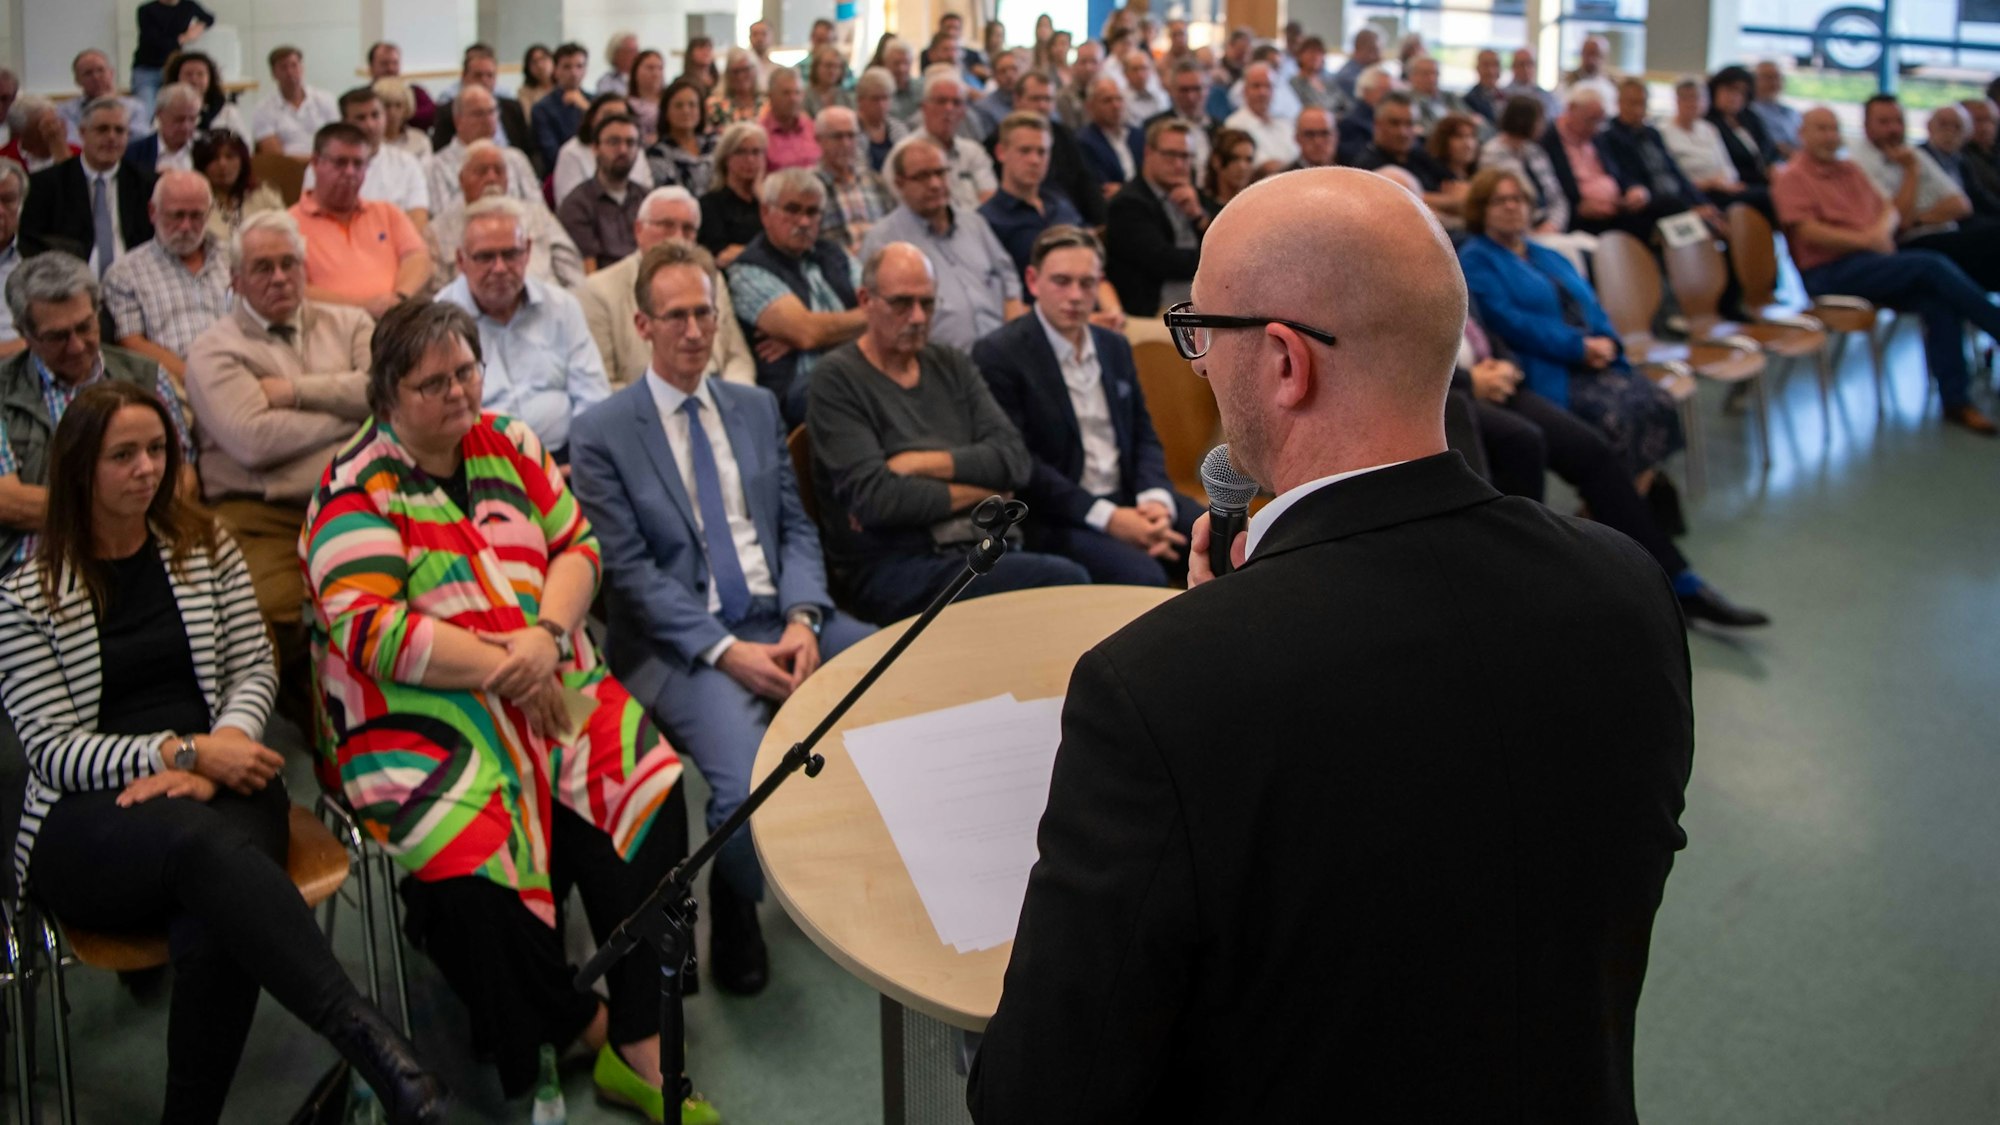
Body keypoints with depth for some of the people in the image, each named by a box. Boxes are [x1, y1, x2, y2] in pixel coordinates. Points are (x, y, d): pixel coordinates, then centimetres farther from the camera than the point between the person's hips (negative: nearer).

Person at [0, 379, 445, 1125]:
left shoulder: (207, 552, 17)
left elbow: (254, 673, 11)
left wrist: (214, 757, -10)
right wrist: (185, 752, -15)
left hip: (217, 784, 3)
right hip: (87, 818, -2)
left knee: (212, 931, -36)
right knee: (200, 840, -40)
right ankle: (371, 1043, -52)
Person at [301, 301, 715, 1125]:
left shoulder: (509, 446, 13)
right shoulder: (355, 491, -4)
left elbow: (577, 545, 10)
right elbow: (372, 632, -15)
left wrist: (547, 634, -11)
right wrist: (508, 667, -14)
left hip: (549, 686, 5)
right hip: (421, 718, -4)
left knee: (652, 794, -22)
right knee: (473, 871, -31)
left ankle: (641, 1053, -13)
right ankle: (587, 1024, -3)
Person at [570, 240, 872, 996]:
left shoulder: (757, 408, 17)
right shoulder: (603, 434, 1)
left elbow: (796, 529, 12)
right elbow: (630, 572, -6)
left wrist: (802, 619, -8)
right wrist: (726, 651, -17)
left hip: (782, 618, 5)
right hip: (681, 641, -5)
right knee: (748, 786, -33)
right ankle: (735, 908, 3)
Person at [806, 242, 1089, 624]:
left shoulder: (952, 366, 17)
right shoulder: (837, 380, -1)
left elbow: (1015, 459, 4)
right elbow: (873, 498, -14)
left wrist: (919, 464, -8)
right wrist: (976, 491, -2)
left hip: (976, 551, 6)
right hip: (889, 571, -6)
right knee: (1066, 580, -28)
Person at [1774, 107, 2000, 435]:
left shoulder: (1852, 170, 23)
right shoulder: (1792, 178, 2)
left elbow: (1889, 209, 19)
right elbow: (1808, 232, -11)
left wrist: (1884, 229, -5)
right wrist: (1865, 240, -16)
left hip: (1875, 261, 6)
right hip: (1830, 272, -6)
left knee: (1939, 300, -23)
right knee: (1934, 267, -25)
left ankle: (1955, 400, -22)